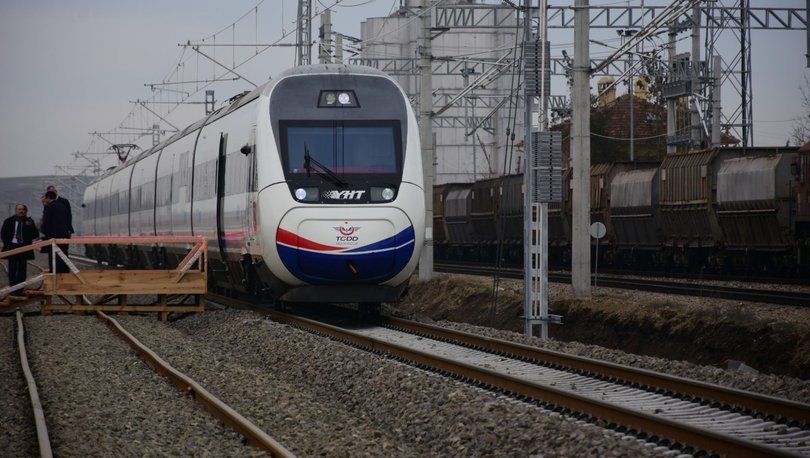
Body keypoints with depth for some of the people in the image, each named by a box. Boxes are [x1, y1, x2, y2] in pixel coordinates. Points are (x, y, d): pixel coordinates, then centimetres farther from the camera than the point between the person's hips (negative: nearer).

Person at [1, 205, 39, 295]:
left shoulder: (29, 221, 2)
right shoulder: (9, 221, 3)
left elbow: (35, 235, -2)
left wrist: (31, 226, -18)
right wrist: (7, 244, -3)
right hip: (12, 247, 0)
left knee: (22, 270, 0)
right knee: (12, 270, 1)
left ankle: (20, 290, 5)